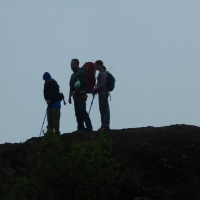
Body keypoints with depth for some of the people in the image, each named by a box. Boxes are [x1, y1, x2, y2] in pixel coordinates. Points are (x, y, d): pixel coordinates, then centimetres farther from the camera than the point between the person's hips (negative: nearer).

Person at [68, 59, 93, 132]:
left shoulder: (81, 72, -6)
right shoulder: (73, 75, 22)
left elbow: (84, 83, -16)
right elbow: (71, 87, 24)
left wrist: (76, 91, -16)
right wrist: (70, 97, 19)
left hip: (81, 96, -9)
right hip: (76, 97, 9)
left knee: (83, 111, -14)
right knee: (78, 113, 6)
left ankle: (89, 126, -14)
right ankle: (80, 128, 7)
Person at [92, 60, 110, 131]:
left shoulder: (103, 73, -16)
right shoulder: (101, 73, 15)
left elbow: (102, 85, -20)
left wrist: (95, 90, -11)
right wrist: (95, 89, 8)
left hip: (103, 93, -10)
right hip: (102, 93, 10)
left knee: (104, 109, -7)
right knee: (102, 109, 12)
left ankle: (105, 126, -6)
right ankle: (104, 125, 17)